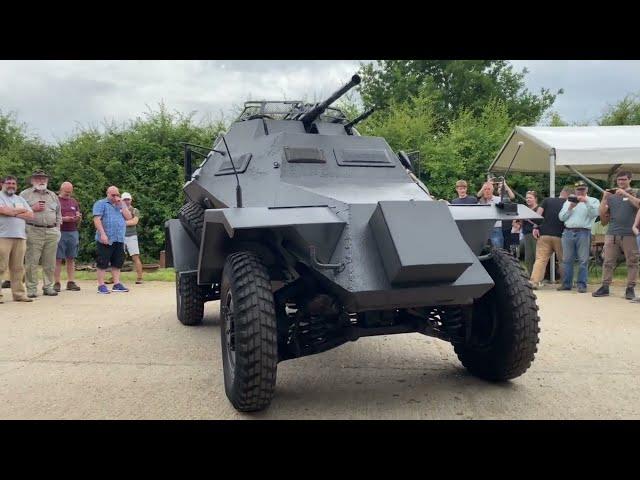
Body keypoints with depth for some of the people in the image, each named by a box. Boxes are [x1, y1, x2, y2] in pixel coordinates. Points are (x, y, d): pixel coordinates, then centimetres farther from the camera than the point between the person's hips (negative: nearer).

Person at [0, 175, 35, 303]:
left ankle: (19, 294, 9)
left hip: (20, 237, 5)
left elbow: (30, 215, 10)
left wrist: (13, 213, -3)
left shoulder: (20, 199, 21)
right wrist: (21, 210, 1)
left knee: (18, 268, 6)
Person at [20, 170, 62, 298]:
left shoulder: (53, 195, 20)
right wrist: (33, 209, -8)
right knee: (32, 262, -5)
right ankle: (31, 288, 0)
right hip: (33, 232, -3)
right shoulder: (25, 194, 9)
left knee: (50, 263, 4)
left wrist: (57, 229, 11)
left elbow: (58, 214, 21)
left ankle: (48, 286, 12)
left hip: (52, 232, 4)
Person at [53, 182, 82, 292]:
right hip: (59, 232, -4)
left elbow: (78, 219, 19)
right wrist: (63, 219, -17)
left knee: (71, 259, 6)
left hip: (73, 232, 4)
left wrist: (78, 218, -4)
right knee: (58, 259, -3)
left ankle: (71, 282, 8)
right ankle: (57, 283, 1)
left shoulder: (74, 202, 18)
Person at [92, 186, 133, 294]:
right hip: (106, 240, -6)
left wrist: (121, 206, -1)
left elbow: (129, 217, 9)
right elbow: (97, 219, -9)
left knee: (117, 262, 8)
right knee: (103, 263, -3)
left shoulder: (120, 205, 20)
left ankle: (116, 284, 13)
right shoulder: (101, 204, 2)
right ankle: (101, 285, 1)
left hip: (119, 239, 6)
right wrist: (102, 234, -18)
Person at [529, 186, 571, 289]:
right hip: (560, 236, -1)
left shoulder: (547, 200, 10)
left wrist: (535, 227, -6)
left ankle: (534, 281, -18)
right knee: (563, 260, 12)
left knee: (540, 259, -5)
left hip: (544, 234, 1)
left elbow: (538, 213, -2)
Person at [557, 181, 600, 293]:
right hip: (568, 232, 3)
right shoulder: (568, 201, 21)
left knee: (583, 260, -5)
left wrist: (586, 202, -14)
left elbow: (595, 213, -7)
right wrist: (570, 208, -1)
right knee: (567, 260, 4)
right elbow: (561, 217, 12)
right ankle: (566, 284, 10)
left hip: (583, 232, -3)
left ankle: (582, 285, -2)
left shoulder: (593, 201, 12)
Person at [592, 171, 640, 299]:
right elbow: (602, 214, 9)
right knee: (608, 262, 0)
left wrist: (625, 194, -17)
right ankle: (605, 287, 3)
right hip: (612, 234, 2)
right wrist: (604, 198, -3)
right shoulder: (611, 196, 16)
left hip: (630, 234, -2)